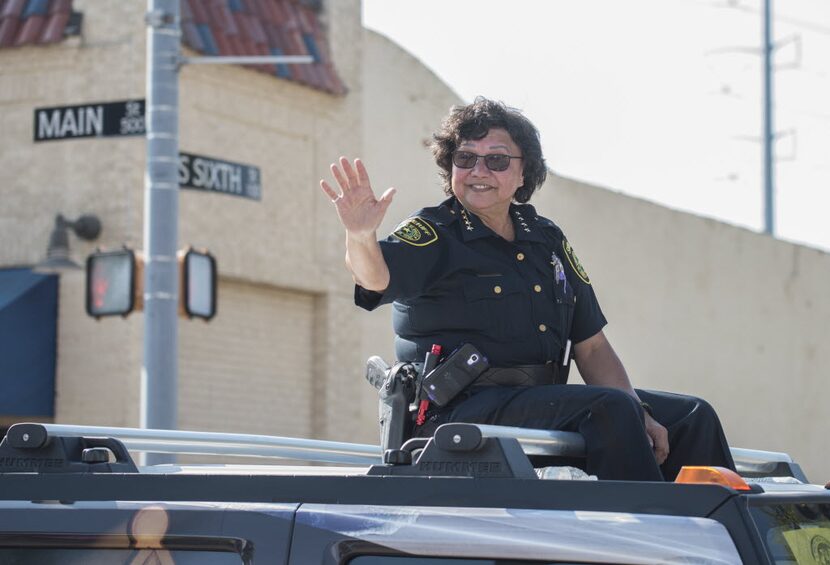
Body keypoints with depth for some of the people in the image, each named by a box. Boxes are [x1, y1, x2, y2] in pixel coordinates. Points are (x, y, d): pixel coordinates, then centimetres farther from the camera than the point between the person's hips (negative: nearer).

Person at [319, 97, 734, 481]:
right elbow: (378, 274, -25)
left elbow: (591, 347, 16)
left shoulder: (547, 240, 16)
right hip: (460, 410, -7)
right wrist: (361, 236, -48)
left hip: (542, 402, 7)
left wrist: (635, 415, 2)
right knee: (609, 409, -28)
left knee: (692, 417, 2)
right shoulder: (434, 235, -2)